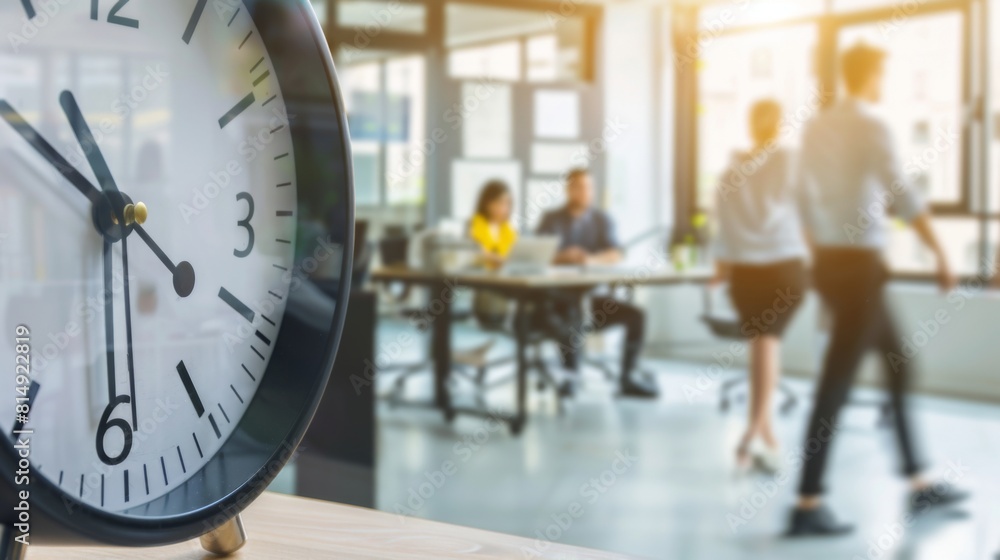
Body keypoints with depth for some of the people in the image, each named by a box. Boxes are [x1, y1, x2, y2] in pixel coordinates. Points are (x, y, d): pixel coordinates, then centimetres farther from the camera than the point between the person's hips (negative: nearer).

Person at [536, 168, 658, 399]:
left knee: (636, 315, -15)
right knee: (572, 309, -36)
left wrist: (592, 259, -30)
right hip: (559, 297, -3)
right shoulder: (552, 220, 3)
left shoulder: (602, 220, 9)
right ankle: (571, 374, -29)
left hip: (592, 295, 3)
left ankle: (629, 377, -9)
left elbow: (616, 254, -7)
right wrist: (563, 257, -31)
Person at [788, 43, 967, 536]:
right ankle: (807, 505, -1)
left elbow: (806, 198, 17)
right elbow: (904, 197, -21)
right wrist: (942, 257, -16)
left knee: (898, 364, 18)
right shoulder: (871, 127, -13)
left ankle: (918, 486, 25)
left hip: (829, 261, 9)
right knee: (836, 384, -5)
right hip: (859, 265, -9)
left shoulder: (816, 128, 11)